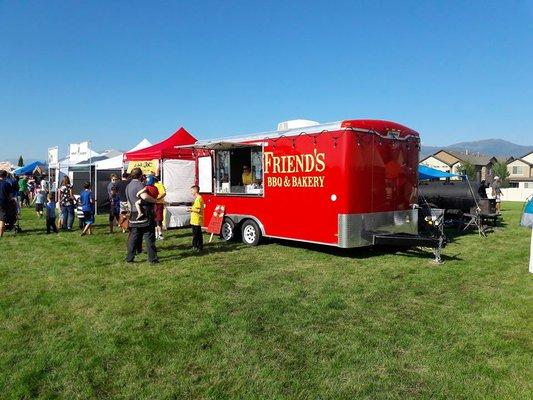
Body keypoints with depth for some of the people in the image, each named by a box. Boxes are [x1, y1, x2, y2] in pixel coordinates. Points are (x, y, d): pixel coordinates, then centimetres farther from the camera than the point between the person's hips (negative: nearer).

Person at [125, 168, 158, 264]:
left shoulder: (128, 186, 16)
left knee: (133, 237, 13)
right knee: (149, 238, -1)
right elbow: (144, 196, -28)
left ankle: (129, 258, 17)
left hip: (134, 215, 8)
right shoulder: (138, 184, -12)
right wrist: (154, 200, -14)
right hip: (144, 213, -8)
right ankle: (152, 259, 3)